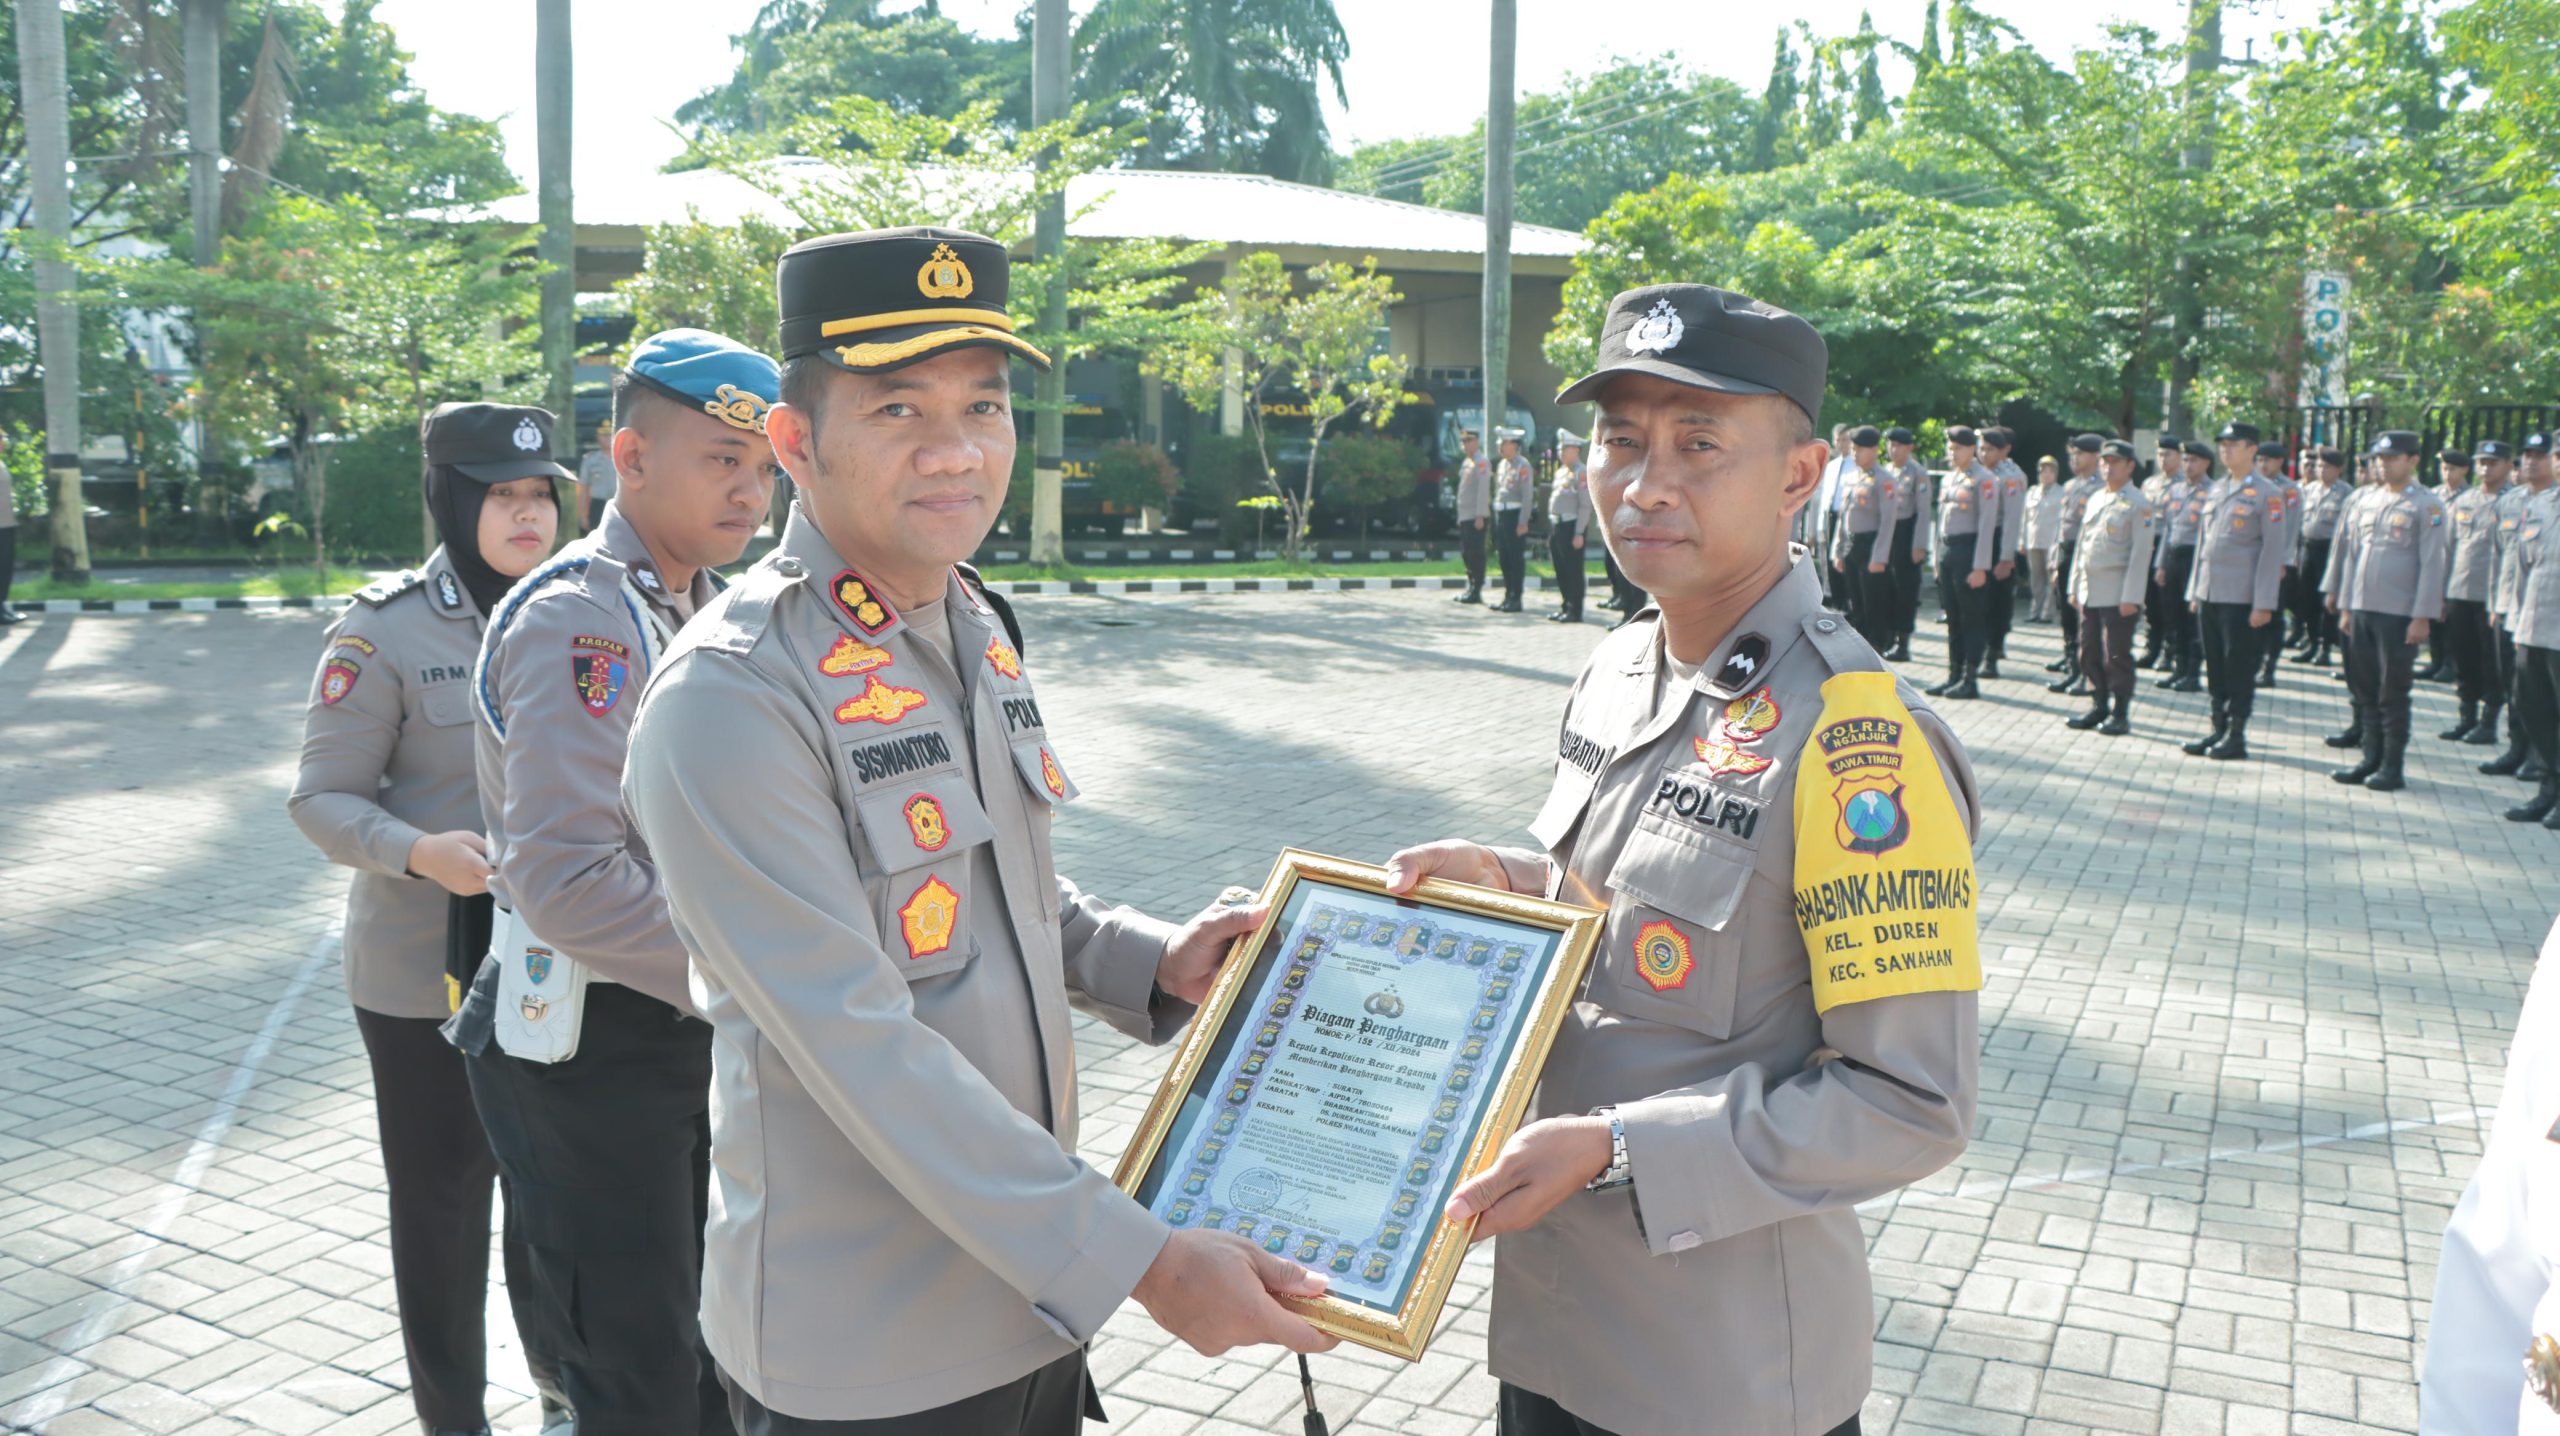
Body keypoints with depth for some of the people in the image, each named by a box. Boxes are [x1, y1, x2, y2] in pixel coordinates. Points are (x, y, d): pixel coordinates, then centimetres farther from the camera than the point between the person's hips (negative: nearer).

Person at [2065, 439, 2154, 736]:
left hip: (2117, 593, -7)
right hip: (2089, 591, 7)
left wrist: (2131, 597, -16)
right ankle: (2098, 708, 19)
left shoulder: (2138, 504, -7)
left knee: (2117, 655, -3)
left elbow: (2141, 552, -11)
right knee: (2090, 653, 9)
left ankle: (2120, 715, 5)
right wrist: (2075, 585, 14)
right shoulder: (2094, 499, 15)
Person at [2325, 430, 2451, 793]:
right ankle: (2372, 760, 18)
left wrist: (2422, 617, -11)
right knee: (2365, 691, 9)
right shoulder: (2365, 503, 12)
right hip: (2362, 611, 5)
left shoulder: (2427, 506, -4)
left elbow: (2432, 564, -7)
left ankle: (2392, 768, 7)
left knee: (2393, 694, 0)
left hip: (2399, 614, -5)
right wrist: (2344, 606, 12)